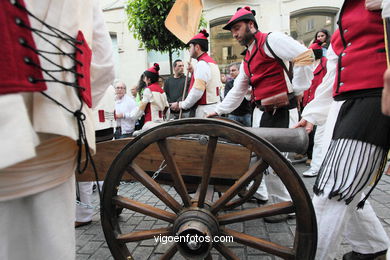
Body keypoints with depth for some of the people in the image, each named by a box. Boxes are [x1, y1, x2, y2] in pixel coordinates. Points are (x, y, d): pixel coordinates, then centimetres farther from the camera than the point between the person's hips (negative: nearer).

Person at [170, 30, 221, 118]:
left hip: (205, 110, -9)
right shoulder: (211, 62, 18)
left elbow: (197, 91, -19)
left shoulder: (202, 64, -12)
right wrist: (194, 72, 17)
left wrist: (182, 105, -8)